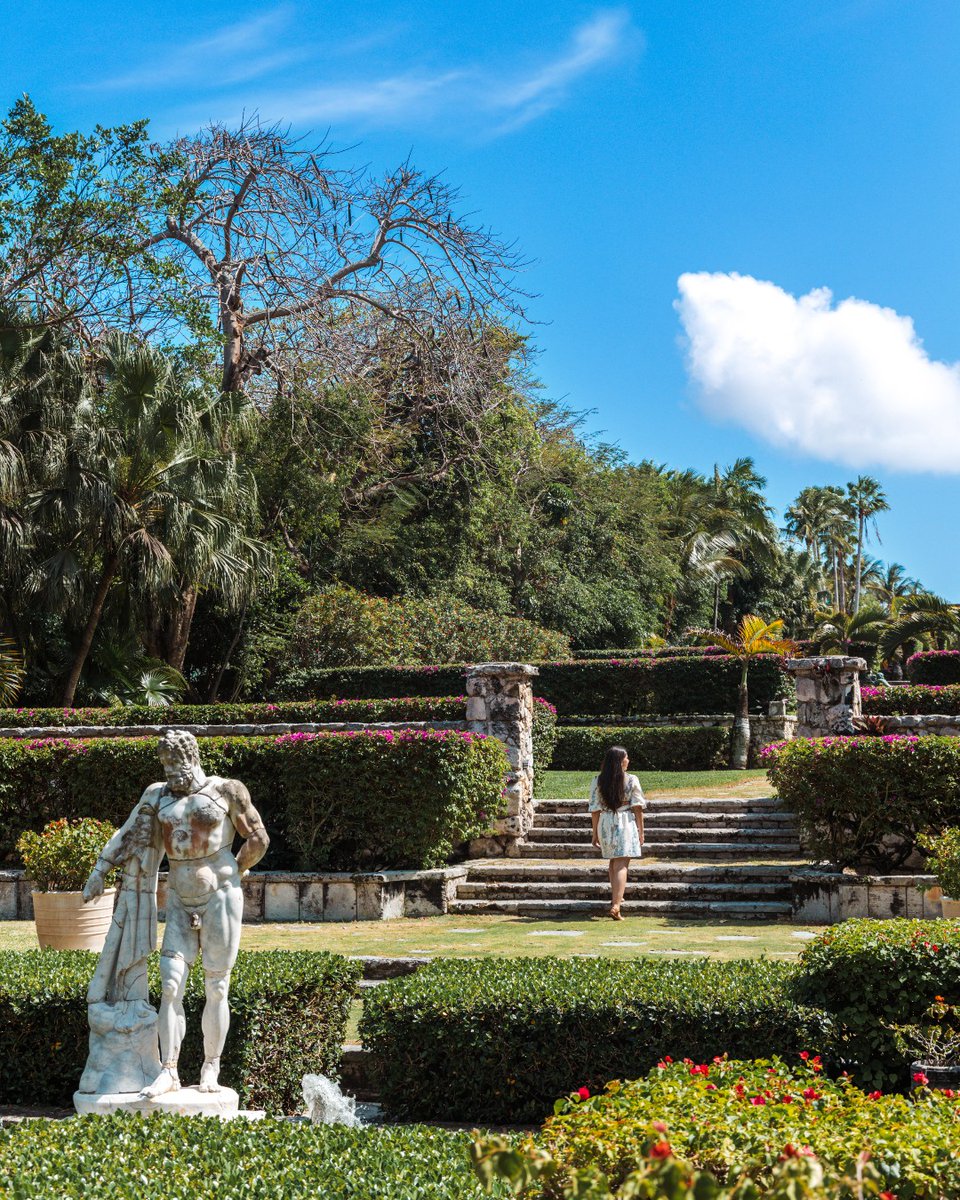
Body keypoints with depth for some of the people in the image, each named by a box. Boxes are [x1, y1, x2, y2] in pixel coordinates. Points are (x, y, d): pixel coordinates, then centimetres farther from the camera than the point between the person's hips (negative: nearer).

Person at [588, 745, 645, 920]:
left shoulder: (598, 781, 0)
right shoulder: (631, 780, -7)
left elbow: (595, 809, 1)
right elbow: (637, 807, -6)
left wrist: (595, 833, 8)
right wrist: (641, 831, 2)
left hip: (605, 825, 3)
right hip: (626, 825, -3)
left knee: (614, 861, 25)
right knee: (621, 865, -4)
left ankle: (615, 896, 39)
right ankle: (616, 905, -15)